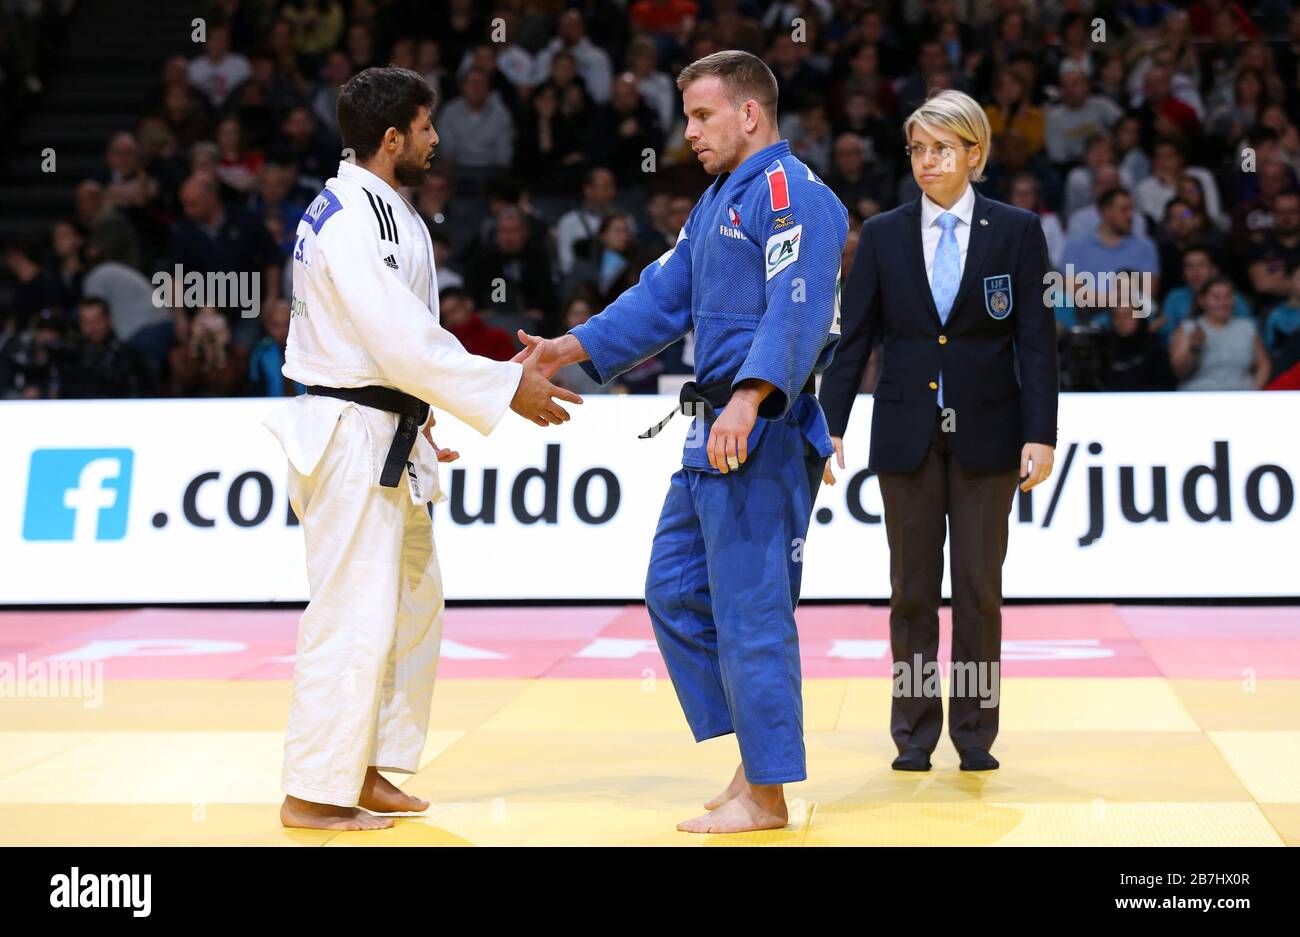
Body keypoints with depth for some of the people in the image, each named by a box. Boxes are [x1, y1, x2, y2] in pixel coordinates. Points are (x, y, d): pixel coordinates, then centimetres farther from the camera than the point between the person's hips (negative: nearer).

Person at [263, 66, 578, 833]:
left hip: (380, 437, 11)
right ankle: (315, 793, 0)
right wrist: (509, 389, -19)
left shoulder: (377, 209, 15)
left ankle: (365, 770, 25)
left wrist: (412, 424, 19)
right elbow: (407, 345, -24)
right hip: (352, 440, -11)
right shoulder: (356, 222, -19)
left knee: (413, 602, 16)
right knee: (353, 613, -8)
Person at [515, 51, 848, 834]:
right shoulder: (718, 201, 19)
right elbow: (662, 299, 21)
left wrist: (748, 400, -36)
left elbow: (797, 313, -24)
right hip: (714, 434, 11)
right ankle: (758, 757, 22)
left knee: (750, 609, -6)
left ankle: (765, 796, 4)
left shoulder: (794, 196, -13)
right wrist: (572, 349, 12)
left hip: (762, 434, -11)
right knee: (677, 592, 14)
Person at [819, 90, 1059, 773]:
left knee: (979, 588, 4)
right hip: (907, 433, 1)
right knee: (911, 588, 6)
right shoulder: (883, 235, 4)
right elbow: (853, 336, 4)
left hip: (985, 434, -1)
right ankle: (914, 733, 14)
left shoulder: (1017, 231, 0)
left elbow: (1036, 338, -2)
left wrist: (1040, 433, -9)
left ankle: (975, 731, 14)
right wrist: (830, 425, -4)